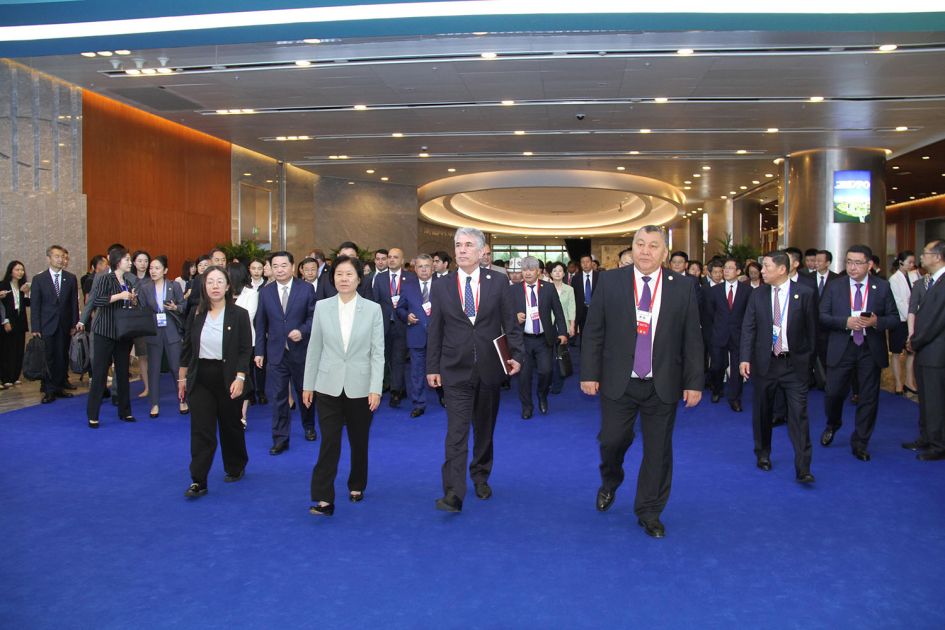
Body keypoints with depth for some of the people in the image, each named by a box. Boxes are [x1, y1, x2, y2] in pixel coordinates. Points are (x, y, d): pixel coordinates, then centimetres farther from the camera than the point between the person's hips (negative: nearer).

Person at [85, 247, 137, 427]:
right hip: (105, 333, -6)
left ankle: (125, 411, 18)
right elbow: (94, 301, -19)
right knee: (99, 373, -3)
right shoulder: (105, 279, -5)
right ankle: (92, 415, 4)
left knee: (123, 372, 10)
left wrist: (134, 300, -1)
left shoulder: (128, 282, 13)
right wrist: (119, 296, -22)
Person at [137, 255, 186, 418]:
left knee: (176, 366, 2)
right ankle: (155, 404, 15)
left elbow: (184, 305, 3)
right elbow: (141, 310, 0)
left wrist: (175, 308, -17)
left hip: (172, 331, -1)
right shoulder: (144, 288, 2)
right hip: (153, 332, 1)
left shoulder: (174, 286, 0)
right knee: (153, 368, 6)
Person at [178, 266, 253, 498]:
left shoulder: (239, 315, -5)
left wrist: (239, 378, -15)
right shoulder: (196, 314, 4)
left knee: (230, 426, 13)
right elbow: (186, 348, 9)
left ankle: (235, 468, 34)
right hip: (201, 378, 2)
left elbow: (245, 350, -8)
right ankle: (198, 482, 0)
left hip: (228, 378, -2)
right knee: (201, 430, -3)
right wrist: (182, 377, 9)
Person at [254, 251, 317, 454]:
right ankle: (280, 439, 11)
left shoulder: (306, 289, -3)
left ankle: (309, 427, 37)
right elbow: (261, 324, 6)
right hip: (275, 352, 1)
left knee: (305, 392, 15)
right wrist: (259, 351, 4)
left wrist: (302, 331, -20)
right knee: (277, 397, 1)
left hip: (300, 351, -1)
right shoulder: (265, 292, 4)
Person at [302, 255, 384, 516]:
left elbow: (377, 352, -4)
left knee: (359, 442, 14)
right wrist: (308, 384, 5)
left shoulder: (373, 309, -3)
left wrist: (376, 388, -10)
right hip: (329, 386, 0)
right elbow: (314, 348, 5)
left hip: (360, 387, 0)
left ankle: (356, 486, 35)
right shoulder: (322, 307, 1)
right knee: (329, 443, -5)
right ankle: (323, 499, 0)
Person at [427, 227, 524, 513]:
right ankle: (453, 493, -7)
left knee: (485, 428, 15)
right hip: (456, 370, -1)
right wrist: (432, 368, 3)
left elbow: (511, 323, 2)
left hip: (489, 369, 1)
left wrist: (516, 355, -8)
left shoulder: (498, 282, 0)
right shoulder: (441, 287, 2)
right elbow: (434, 331, 4)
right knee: (456, 431, -8)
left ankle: (480, 476, 35)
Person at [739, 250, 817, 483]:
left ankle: (803, 468, 0)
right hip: (765, 362, 2)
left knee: (799, 414, -4)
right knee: (762, 412, 12)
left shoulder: (805, 293, -3)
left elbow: (811, 328, 2)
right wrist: (745, 358, -9)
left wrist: (809, 357, 3)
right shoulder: (757, 294, 3)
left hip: (795, 363, -2)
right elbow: (748, 328, 0)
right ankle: (763, 454, 31)